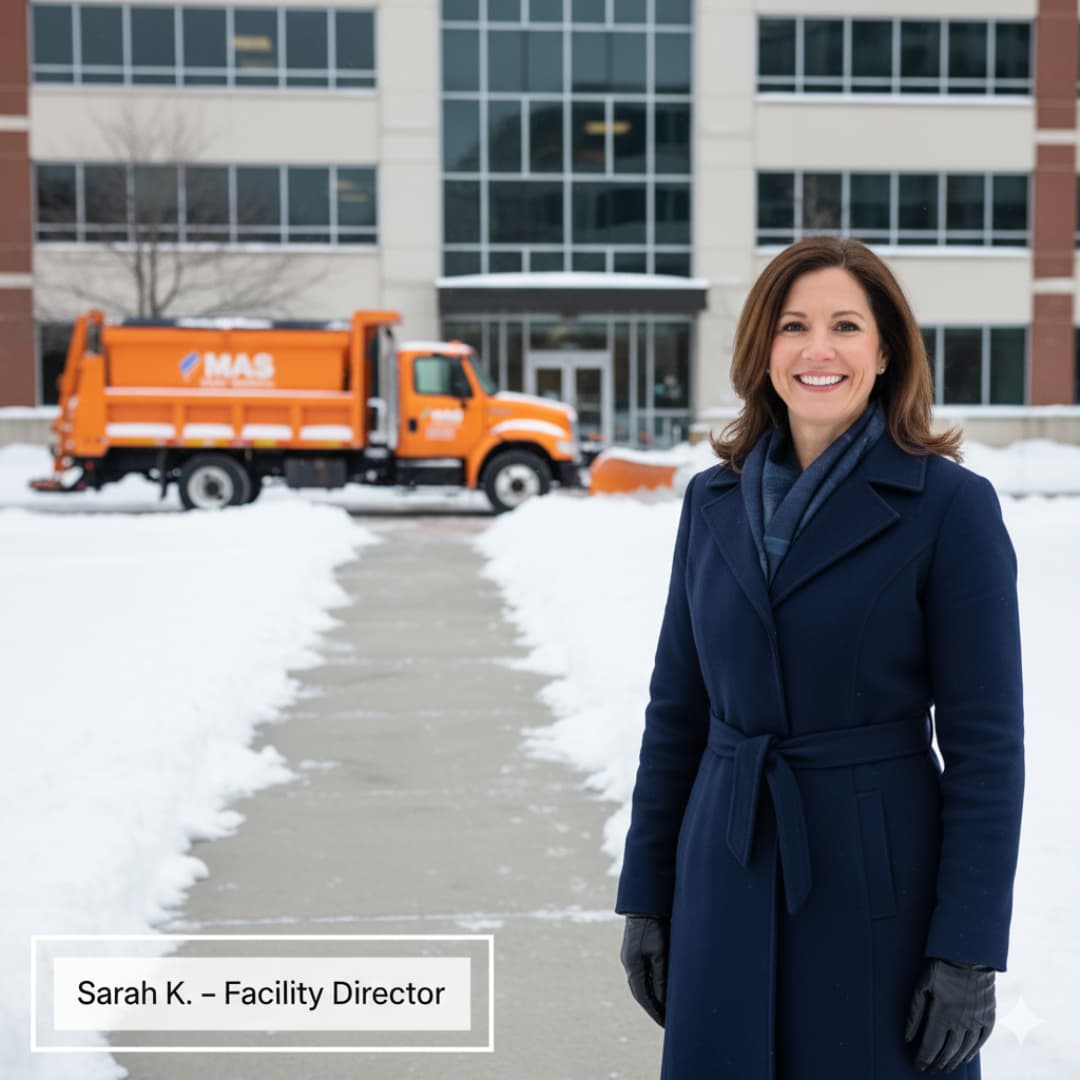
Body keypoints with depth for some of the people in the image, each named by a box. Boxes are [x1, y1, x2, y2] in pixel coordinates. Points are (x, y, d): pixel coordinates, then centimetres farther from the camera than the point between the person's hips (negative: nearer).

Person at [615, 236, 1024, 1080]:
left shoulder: (951, 505, -8)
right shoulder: (714, 502, 5)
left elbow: (986, 741, -9)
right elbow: (677, 710, 10)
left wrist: (969, 951, -12)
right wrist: (645, 897, 8)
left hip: (879, 884, -4)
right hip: (730, 883, 4)